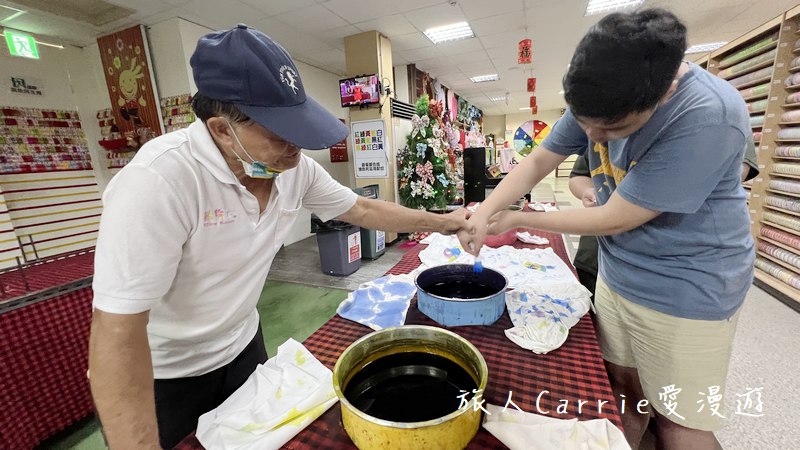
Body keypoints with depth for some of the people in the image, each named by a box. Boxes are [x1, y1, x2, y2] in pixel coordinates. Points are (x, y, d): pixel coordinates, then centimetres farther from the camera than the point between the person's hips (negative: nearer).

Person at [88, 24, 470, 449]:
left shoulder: (295, 167, -14)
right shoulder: (159, 179, -33)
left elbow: (362, 209, -3)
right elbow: (117, 330, -31)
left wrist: (439, 222, -2)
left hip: (243, 345, 5)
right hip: (161, 377, -5)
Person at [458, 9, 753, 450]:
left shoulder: (708, 117, -29)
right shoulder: (600, 101, -8)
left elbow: (613, 219, -26)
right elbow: (537, 163, -4)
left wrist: (515, 221, -15)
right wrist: (485, 211, -19)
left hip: (687, 294, -5)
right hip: (615, 277, 6)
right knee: (624, 387, 21)